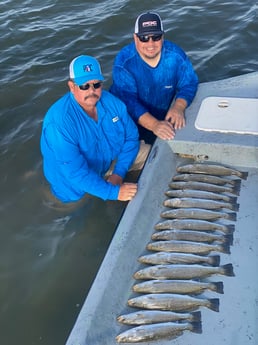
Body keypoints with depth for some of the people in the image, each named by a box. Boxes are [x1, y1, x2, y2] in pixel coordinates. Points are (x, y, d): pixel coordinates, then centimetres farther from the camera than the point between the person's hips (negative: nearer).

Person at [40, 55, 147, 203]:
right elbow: (76, 171, -37)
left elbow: (131, 137, -6)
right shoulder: (59, 121, -35)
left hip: (111, 161, 4)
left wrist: (119, 173, -16)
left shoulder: (111, 101, -16)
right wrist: (115, 192, -38)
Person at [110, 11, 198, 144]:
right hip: (129, 120, -3)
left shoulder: (176, 55, -15)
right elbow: (128, 101, -31)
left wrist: (179, 107, -31)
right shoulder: (124, 61, -24)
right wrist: (154, 125, -46)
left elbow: (188, 84, -8)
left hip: (163, 116, 3)